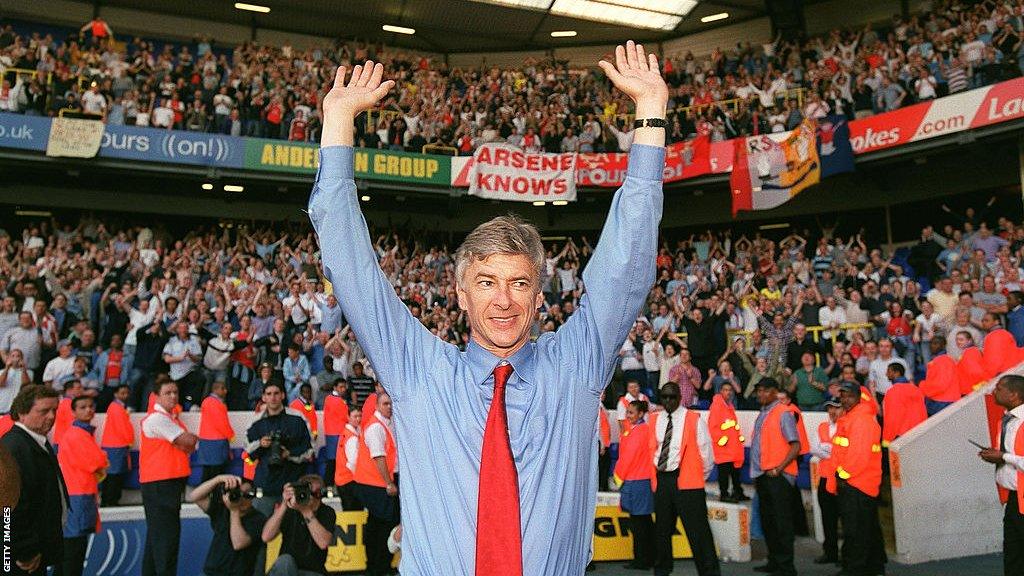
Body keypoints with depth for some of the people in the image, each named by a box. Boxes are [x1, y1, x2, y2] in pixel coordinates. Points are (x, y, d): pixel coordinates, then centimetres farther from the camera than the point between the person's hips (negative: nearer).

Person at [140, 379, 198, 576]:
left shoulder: (171, 417, 17)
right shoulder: (156, 418, -13)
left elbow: (190, 446, 13)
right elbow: (188, 440, -17)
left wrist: (187, 441, -7)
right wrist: (192, 438, 2)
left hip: (171, 483, 10)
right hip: (159, 484, -10)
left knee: (156, 535, 17)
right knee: (166, 536, -8)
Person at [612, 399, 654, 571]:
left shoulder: (638, 431, -15)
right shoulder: (645, 429, 14)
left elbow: (629, 457, -14)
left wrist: (619, 477, -2)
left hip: (635, 481, -10)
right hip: (644, 479, 10)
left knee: (637, 523, -3)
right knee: (646, 522, 15)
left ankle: (641, 560, 3)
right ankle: (650, 558, 22)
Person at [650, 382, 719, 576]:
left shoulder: (694, 419, -4)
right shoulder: (654, 420, 9)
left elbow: (705, 451, -1)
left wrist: (701, 477, 4)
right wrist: (656, 472, 12)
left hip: (687, 481, -5)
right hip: (661, 480, 5)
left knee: (697, 530, -6)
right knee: (662, 529, 15)